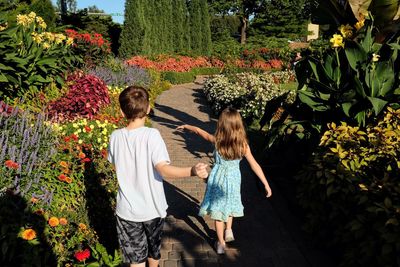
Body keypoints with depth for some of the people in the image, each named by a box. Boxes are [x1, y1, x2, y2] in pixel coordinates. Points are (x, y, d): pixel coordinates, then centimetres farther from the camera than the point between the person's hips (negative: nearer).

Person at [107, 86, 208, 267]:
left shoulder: (115, 137, -9)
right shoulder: (152, 135, -20)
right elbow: (163, 169, -32)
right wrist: (192, 171, -41)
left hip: (127, 210, 1)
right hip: (152, 208, -1)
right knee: (153, 249, 27)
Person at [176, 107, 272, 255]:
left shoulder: (217, 141, -19)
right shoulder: (243, 144, -17)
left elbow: (200, 131, -3)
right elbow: (255, 166, -14)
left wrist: (187, 126, 15)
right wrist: (266, 184, -7)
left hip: (218, 179, -1)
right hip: (233, 179, 2)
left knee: (218, 210, 13)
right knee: (229, 205, 31)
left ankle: (221, 243, 25)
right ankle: (229, 230, 34)